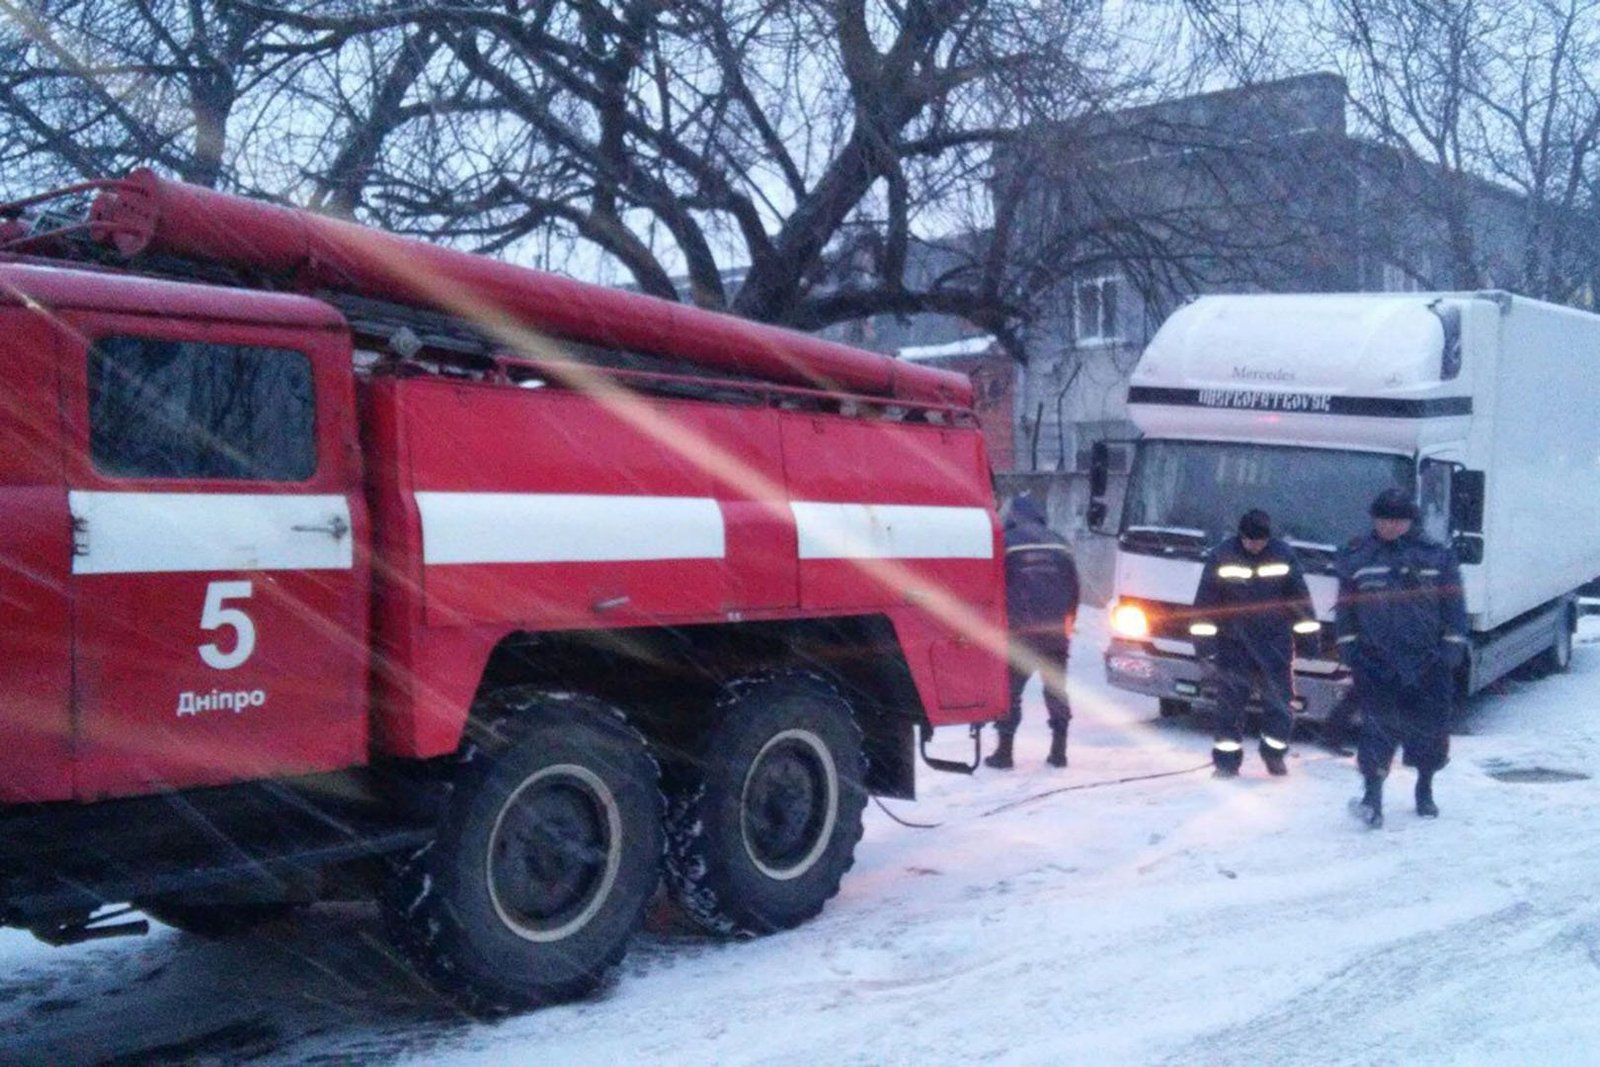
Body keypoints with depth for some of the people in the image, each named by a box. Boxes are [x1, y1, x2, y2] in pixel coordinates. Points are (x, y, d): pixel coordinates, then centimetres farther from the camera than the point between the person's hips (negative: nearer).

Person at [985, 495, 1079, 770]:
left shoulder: (1007, 542, 1)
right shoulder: (1058, 543, 13)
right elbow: (1074, 585, 15)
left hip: (1021, 631, -4)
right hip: (1056, 631, 4)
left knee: (1010, 689, 3)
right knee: (1056, 689, 14)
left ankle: (1004, 750, 0)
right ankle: (1059, 750, 14)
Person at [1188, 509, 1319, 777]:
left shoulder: (1284, 555, -1)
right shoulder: (1221, 557, -5)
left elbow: (1299, 594, 7)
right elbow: (1206, 600, -2)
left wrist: (1309, 629, 7)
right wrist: (1203, 637, -6)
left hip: (1275, 643, 1)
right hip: (1234, 643, -1)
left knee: (1280, 700, 4)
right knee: (1230, 704, 1)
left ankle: (1274, 753, 23)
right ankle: (1226, 760, 10)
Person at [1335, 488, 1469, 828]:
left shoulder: (1437, 556, 4)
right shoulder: (1356, 557, 5)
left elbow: (1454, 604, 6)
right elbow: (1345, 607, 9)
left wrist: (1453, 644, -1)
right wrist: (1347, 643, 3)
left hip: (1428, 658, 1)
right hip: (1376, 658, -1)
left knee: (1430, 724, 10)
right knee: (1378, 723, -10)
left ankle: (1425, 789, 30)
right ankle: (1373, 797, -14)